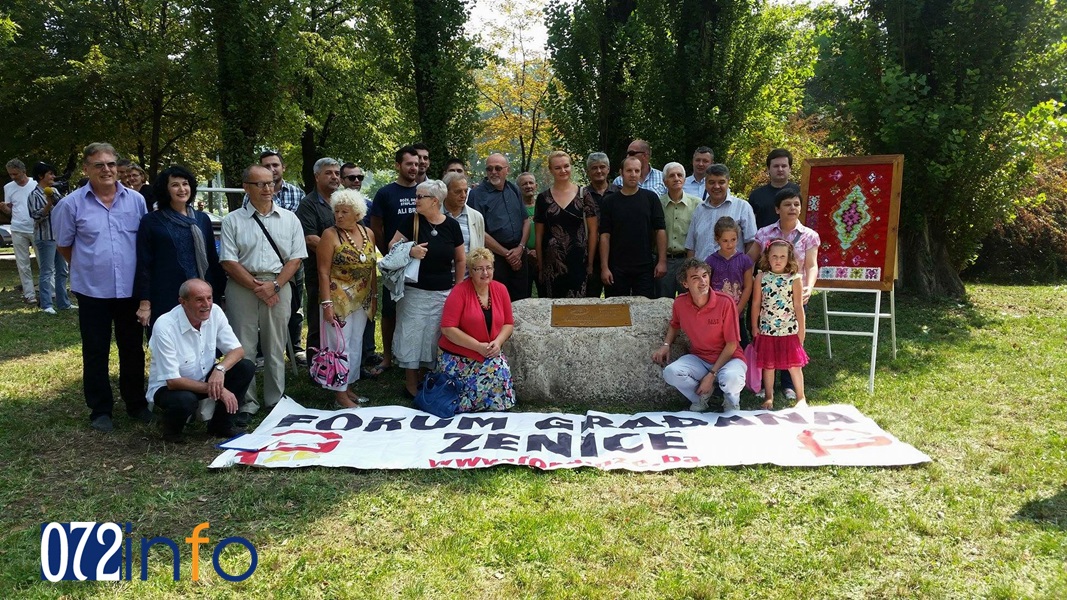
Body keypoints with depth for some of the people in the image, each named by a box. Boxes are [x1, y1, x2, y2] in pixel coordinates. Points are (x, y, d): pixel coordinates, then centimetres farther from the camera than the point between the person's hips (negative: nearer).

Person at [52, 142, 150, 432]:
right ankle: (100, 410, 19)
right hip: (92, 290, -1)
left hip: (130, 289, 2)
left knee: (133, 349, 12)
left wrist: (136, 271, 9)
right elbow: (64, 245, 7)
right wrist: (87, 268, 11)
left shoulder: (136, 200, 0)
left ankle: (136, 404, 25)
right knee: (95, 352, 7)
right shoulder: (72, 204, -5)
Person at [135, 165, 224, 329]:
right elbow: (144, 264, 0)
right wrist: (144, 302, -5)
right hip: (165, 298, -3)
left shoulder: (202, 219, 11)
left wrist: (219, 292, 10)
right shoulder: (151, 221, 2)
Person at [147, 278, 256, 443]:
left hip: (205, 379, 6)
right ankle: (172, 430, -1)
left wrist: (220, 369, -31)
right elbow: (172, 381, -27)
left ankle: (221, 423, 2)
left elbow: (237, 350, -8)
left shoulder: (215, 312, -13)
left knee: (246, 367, -16)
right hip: (168, 387, -6)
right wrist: (217, 390, -31)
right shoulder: (165, 326, -27)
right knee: (185, 400, -38)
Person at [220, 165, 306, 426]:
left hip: (278, 287, 1)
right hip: (242, 286, -1)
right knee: (243, 347, 1)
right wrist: (255, 286, -11)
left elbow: (296, 258, 4)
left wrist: (274, 285, -8)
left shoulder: (289, 219, 9)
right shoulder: (233, 220, 4)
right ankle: (246, 403, 10)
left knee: (275, 347, 7)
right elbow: (229, 261, -2)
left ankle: (276, 400, 17)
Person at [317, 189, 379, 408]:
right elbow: (323, 272, -13)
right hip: (338, 299, -5)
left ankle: (348, 387, 25)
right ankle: (340, 393, 8)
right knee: (340, 344, -1)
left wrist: (374, 296, 10)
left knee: (356, 343, 13)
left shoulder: (368, 233, 5)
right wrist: (327, 302, -19)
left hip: (362, 300, 6)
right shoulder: (330, 235, -10)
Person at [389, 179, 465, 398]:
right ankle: (411, 385, 13)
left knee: (435, 337, 8)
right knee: (412, 335, 2)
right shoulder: (412, 221, -4)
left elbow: (460, 259, 9)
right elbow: (392, 245, 1)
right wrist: (410, 251, -19)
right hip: (414, 292, -1)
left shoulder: (451, 225, 0)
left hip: (443, 294, 2)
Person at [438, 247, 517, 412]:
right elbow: (448, 329, -17)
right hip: (458, 356, -4)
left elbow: (508, 323, 9)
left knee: (501, 372, -24)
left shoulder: (500, 289, 3)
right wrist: (478, 346, -20)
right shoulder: (460, 291, -12)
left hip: (491, 354, 4)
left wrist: (498, 342, -12)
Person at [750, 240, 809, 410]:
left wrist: (801, 330, 0)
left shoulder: (794, 279, -5)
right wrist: (754, 326, 4)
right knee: (768, 365, 12)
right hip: (766, 330, 2)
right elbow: (756, 304, 4)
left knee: (794, 365, 5)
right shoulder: (761, 278, -2)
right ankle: (768, 397, 26)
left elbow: (798, 307, -2)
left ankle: (801, 398, 20)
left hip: (789, 331, -1)